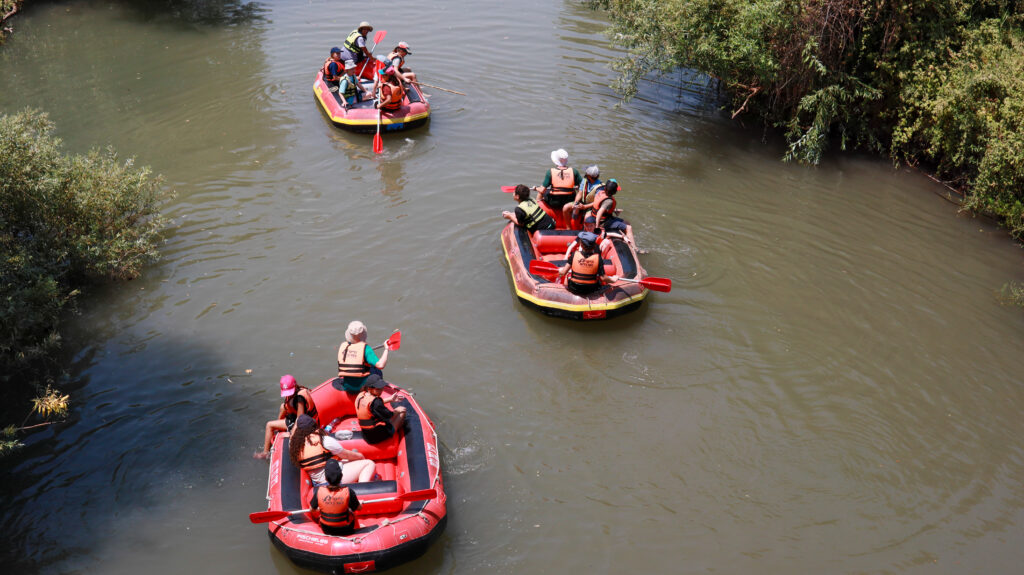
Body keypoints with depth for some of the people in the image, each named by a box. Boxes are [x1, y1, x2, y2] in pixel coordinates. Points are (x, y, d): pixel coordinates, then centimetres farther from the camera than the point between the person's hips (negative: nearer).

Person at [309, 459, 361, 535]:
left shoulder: (319, 491, -22)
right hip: (345, 530, -1)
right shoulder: (348, 492, -26)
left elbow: (311, 509, -5)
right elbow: (358, 508, -8)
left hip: (326, 530, 1)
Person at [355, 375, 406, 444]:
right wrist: (397, 411, 4)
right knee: (402, 411, 9)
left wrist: (390, 399, 19)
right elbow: (389, 415, -16)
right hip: (379, 436, -9)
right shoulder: (375, 401, -28)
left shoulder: (360, 395, -1)